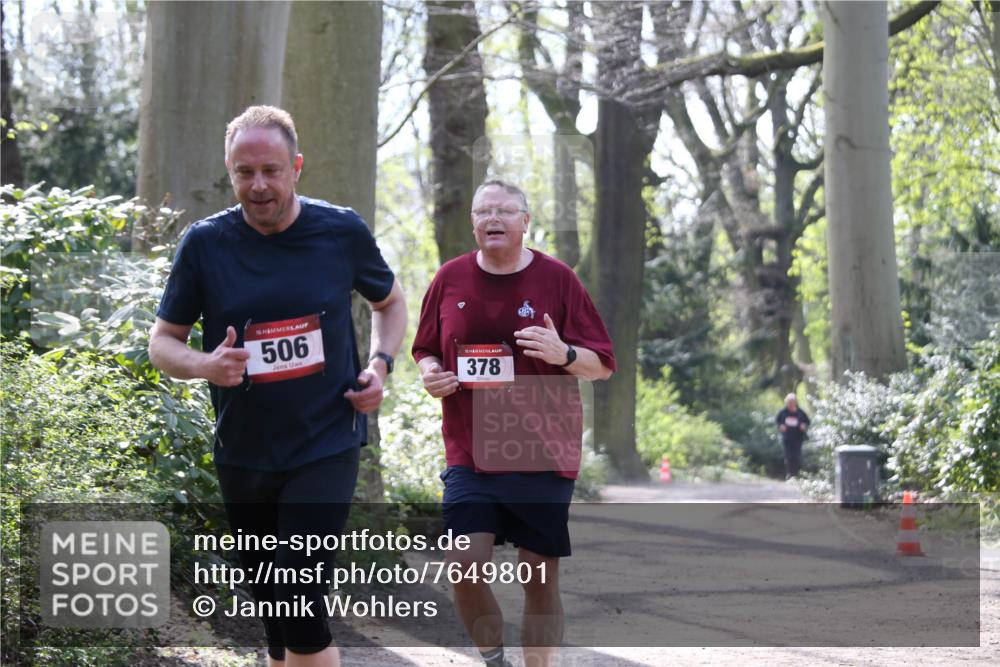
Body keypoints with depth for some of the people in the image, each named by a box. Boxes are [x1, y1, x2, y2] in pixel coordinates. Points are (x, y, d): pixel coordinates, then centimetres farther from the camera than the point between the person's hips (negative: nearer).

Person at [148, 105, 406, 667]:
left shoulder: (342, 232, -3)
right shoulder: (206, 243, -3)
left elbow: (391, 303, 15)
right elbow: (163, 342, 4)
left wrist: (380, 365, -3)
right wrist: (206, 364, -18)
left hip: (326, 448, -2)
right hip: (243, 458, 3)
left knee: (300, 605, -17)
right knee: (277, 622, 11)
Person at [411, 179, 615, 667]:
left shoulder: (556, 279, 0)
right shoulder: (450, 278, 5)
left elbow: (603, 365, 2)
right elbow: (425, 350, 18)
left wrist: (564, 354, -19)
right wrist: (430, 373, -4)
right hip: (469, 456, 1)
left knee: (541, 577, 1)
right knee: (465, 565, -13)